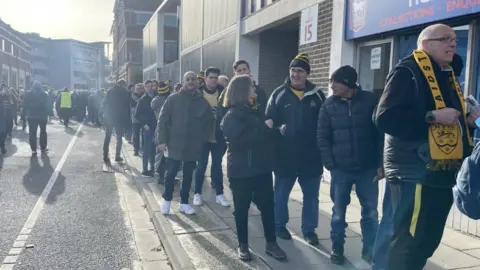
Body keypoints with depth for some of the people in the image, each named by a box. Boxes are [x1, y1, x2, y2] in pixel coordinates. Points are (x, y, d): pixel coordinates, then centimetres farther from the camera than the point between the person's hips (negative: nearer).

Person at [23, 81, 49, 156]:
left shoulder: (28, 94, -3)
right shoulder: (44, 94, -4)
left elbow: (25, 105, -4)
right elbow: (47, 105, -4)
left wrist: (25, 114, 1)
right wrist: (47, 115, 1)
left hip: (31, 116, 0)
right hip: (42, 116, 1)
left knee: (32, 133, 2)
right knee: (43, 132, 16)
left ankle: (33, 150, -3)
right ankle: (43, 148, 18)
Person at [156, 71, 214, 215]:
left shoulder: (203, 102, 3)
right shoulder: (173, 99, -3)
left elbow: (210, 122, 10)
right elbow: (162, 120, -4)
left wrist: (203, 139, 0)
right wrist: (162, 140, -11)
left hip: (193, 146, 2)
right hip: (174, 144, -2)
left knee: (188, 175, 12)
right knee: (170, 174, 5)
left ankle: (184, 202, 25)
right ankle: (167, 200, 25)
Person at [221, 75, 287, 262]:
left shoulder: (253, 111, 13)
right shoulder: (232, 116, -9)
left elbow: (266, 134, 13)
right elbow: (240, 140, -22)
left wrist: (273, 129, -7)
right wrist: (265, 128, -19)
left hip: (261, 168, 6)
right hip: (241, 170, -6)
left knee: (268, 206, 9)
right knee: (242, 208, 7)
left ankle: (271, 244, 21)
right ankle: (243, 245, 21)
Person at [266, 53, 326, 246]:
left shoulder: (317, 95, 2)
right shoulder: (279, 94, 0)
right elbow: (269, 121, -1)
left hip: (311, 156, 1)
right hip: (284, 156, -1)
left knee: (311, 196, 11)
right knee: (281, 194, 13)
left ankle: (309, 229, 26)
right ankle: (280, 225, 31)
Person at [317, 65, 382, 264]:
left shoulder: (369, 101, -4)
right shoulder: (329, 105, 0)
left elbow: (381, 133, -1)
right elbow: (322, 137, 2)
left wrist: (380, 164, -4)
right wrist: (329, 164, -6)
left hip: (367, 168, 0)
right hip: (340, 169, 1)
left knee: (370, 211, 9)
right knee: (339, 211, 10)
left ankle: (369, 249, 25)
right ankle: (337, 248, 27)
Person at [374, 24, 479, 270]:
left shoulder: (448, 77, 18)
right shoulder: (407, 72, -9)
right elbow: (385, 118, -22)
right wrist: (432, 116, -24)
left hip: (441, 173, 9)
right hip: (415, 173, -9)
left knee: (428, 241, 15)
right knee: (408, 241, -4)